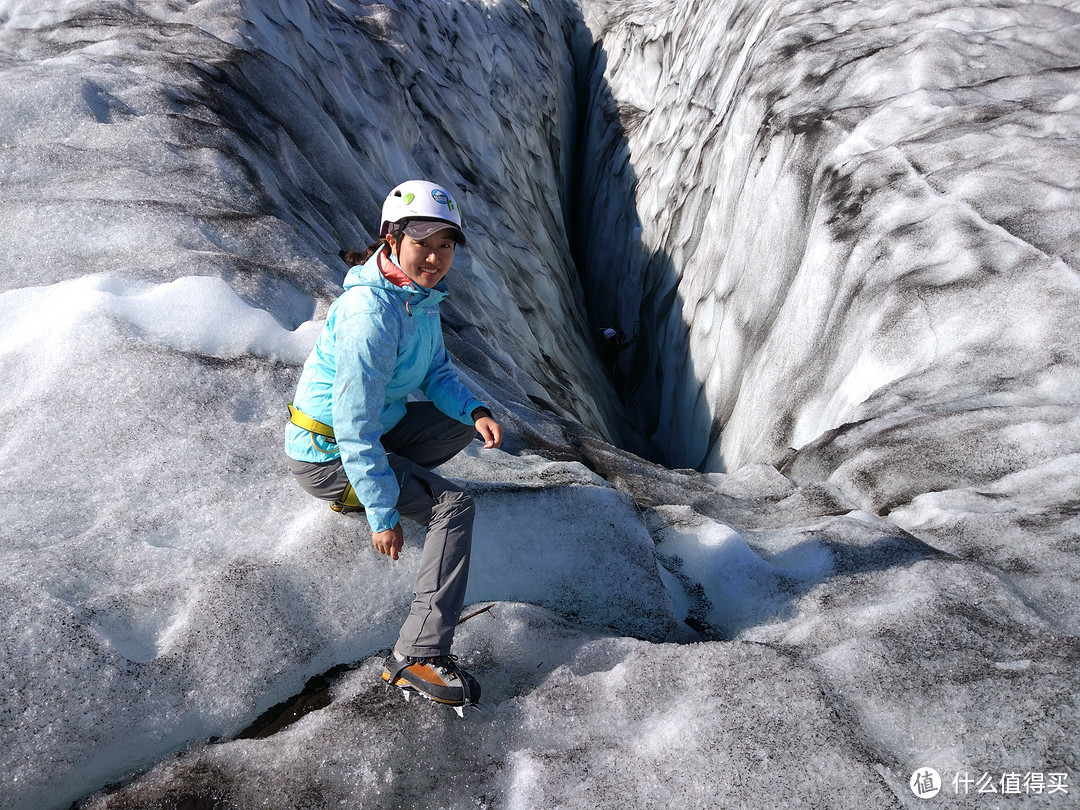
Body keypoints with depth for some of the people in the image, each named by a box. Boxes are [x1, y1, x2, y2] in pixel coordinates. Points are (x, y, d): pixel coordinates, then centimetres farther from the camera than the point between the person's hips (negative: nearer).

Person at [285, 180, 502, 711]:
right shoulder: (371, 314, -29)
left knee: (461, 423, 12)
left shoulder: (421, 294, 0)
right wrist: (383, 516, -24)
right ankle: (417, 657, -15)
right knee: (455, 507, -16)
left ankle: (358, 493, 12)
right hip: (326, 454, -9)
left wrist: (475, 411, -9)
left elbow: (436, 371, 11)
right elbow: (356, 429, -29)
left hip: (368, 433, 9)